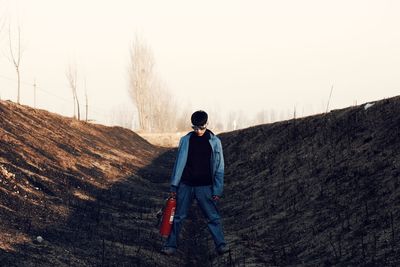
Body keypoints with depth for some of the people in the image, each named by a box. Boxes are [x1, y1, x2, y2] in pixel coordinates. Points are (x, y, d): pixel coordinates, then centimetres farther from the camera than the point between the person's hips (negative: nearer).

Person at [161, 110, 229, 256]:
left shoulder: (214, 142, -1)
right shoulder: (185, 140, 3)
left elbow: (219, 167, 1)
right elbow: (179, 163, 7)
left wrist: (217, 190, -5)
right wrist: (174, 186, 3)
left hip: (205, 187, -2)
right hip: (185, 185, 2)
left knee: (213, 216, -6)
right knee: (178, 216, 4)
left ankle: (221, 245, -2)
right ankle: (171, 245, 12)